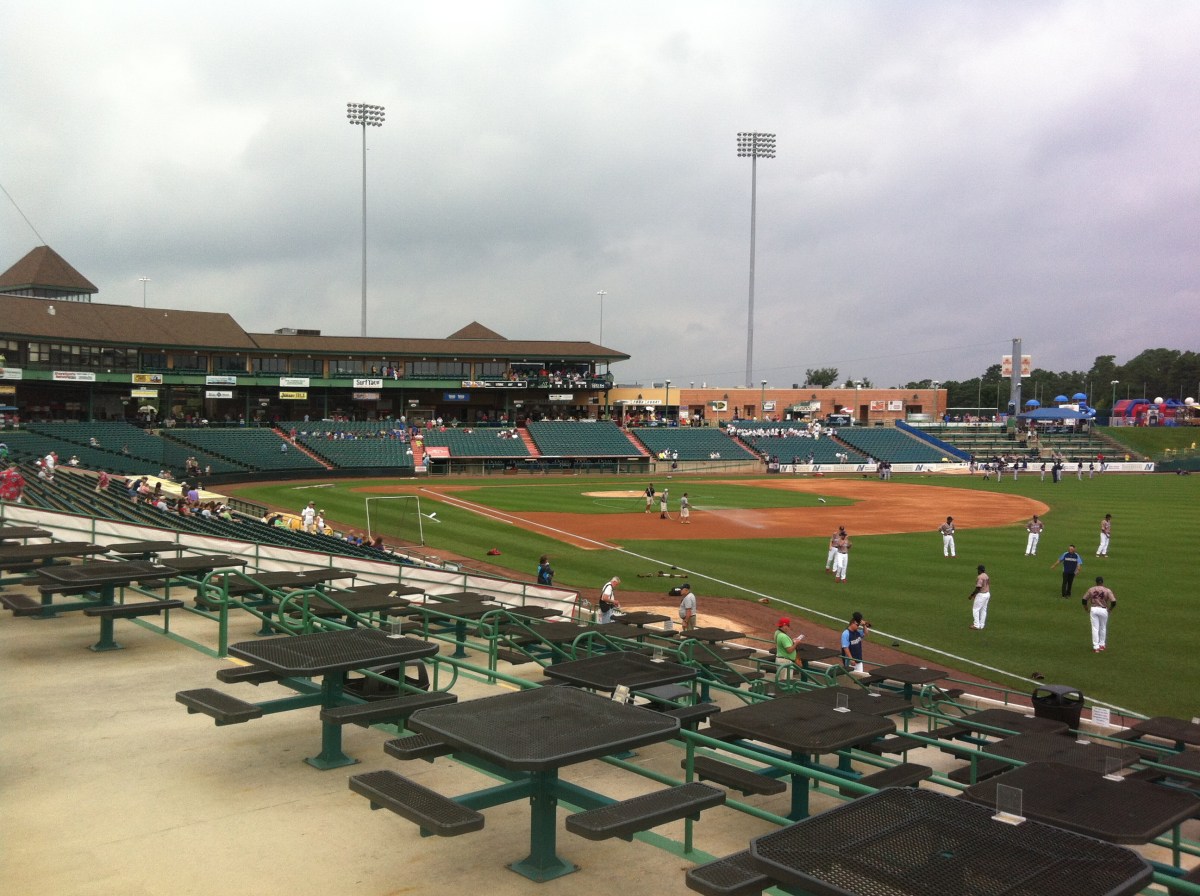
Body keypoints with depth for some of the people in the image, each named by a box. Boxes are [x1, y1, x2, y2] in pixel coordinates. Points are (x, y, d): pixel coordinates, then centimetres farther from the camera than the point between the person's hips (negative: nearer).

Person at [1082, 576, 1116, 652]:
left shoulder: (1091, 589, 1)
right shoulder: (1107, 590, -5)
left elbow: (1084, 600, 3)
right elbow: (1114, 602, -12)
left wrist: (1086, 609, 15)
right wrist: (1110, 609, 6)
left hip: (1093, 610, 0)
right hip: (1103, 610, 0)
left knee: (1095, 628, 4)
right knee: (1103, 628, 19)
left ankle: (1096, 647, 0)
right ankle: (1102, 645, 28)